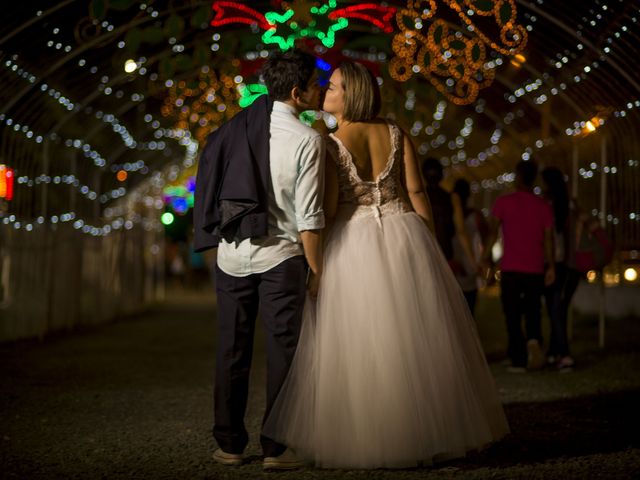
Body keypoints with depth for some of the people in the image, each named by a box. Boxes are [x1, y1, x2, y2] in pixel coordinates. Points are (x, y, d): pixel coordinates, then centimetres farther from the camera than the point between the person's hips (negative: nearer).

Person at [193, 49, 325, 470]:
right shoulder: (307, 140, -10)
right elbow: (308, 218, -13)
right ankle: (277, 447, 6)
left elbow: (212, 187, 10)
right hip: (279, 256, -5)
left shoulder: (236, 127, 5)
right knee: (283, 351, 4)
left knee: (232, 351, 11)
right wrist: (319, 273, -6)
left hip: (231, 254, 5)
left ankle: (230, 444, 18)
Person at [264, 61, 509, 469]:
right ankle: (427, 431, 19)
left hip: (352, 244, -4)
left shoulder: (328, 144, -9)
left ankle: (363, 439, 8)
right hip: (405, 237, 4)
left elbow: (327, 209, -11)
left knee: (358, 346, 4)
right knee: (417, 342, 10)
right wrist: (429, 247, 11)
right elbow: (417, 193, 3)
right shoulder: (396, 134, 4)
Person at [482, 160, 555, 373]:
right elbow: (548, 238, 2)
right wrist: (551, 266, 6)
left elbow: (492, 231, -7)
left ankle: (518, 359, 3)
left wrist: (485, 257, -2)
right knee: (533, 311, 11)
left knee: (513, 315, 4)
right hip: (535, 269, 2)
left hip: (510, 269, -2)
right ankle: (534, 340, -17)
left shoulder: (504, 202, -1)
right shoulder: (543, 206, 6)